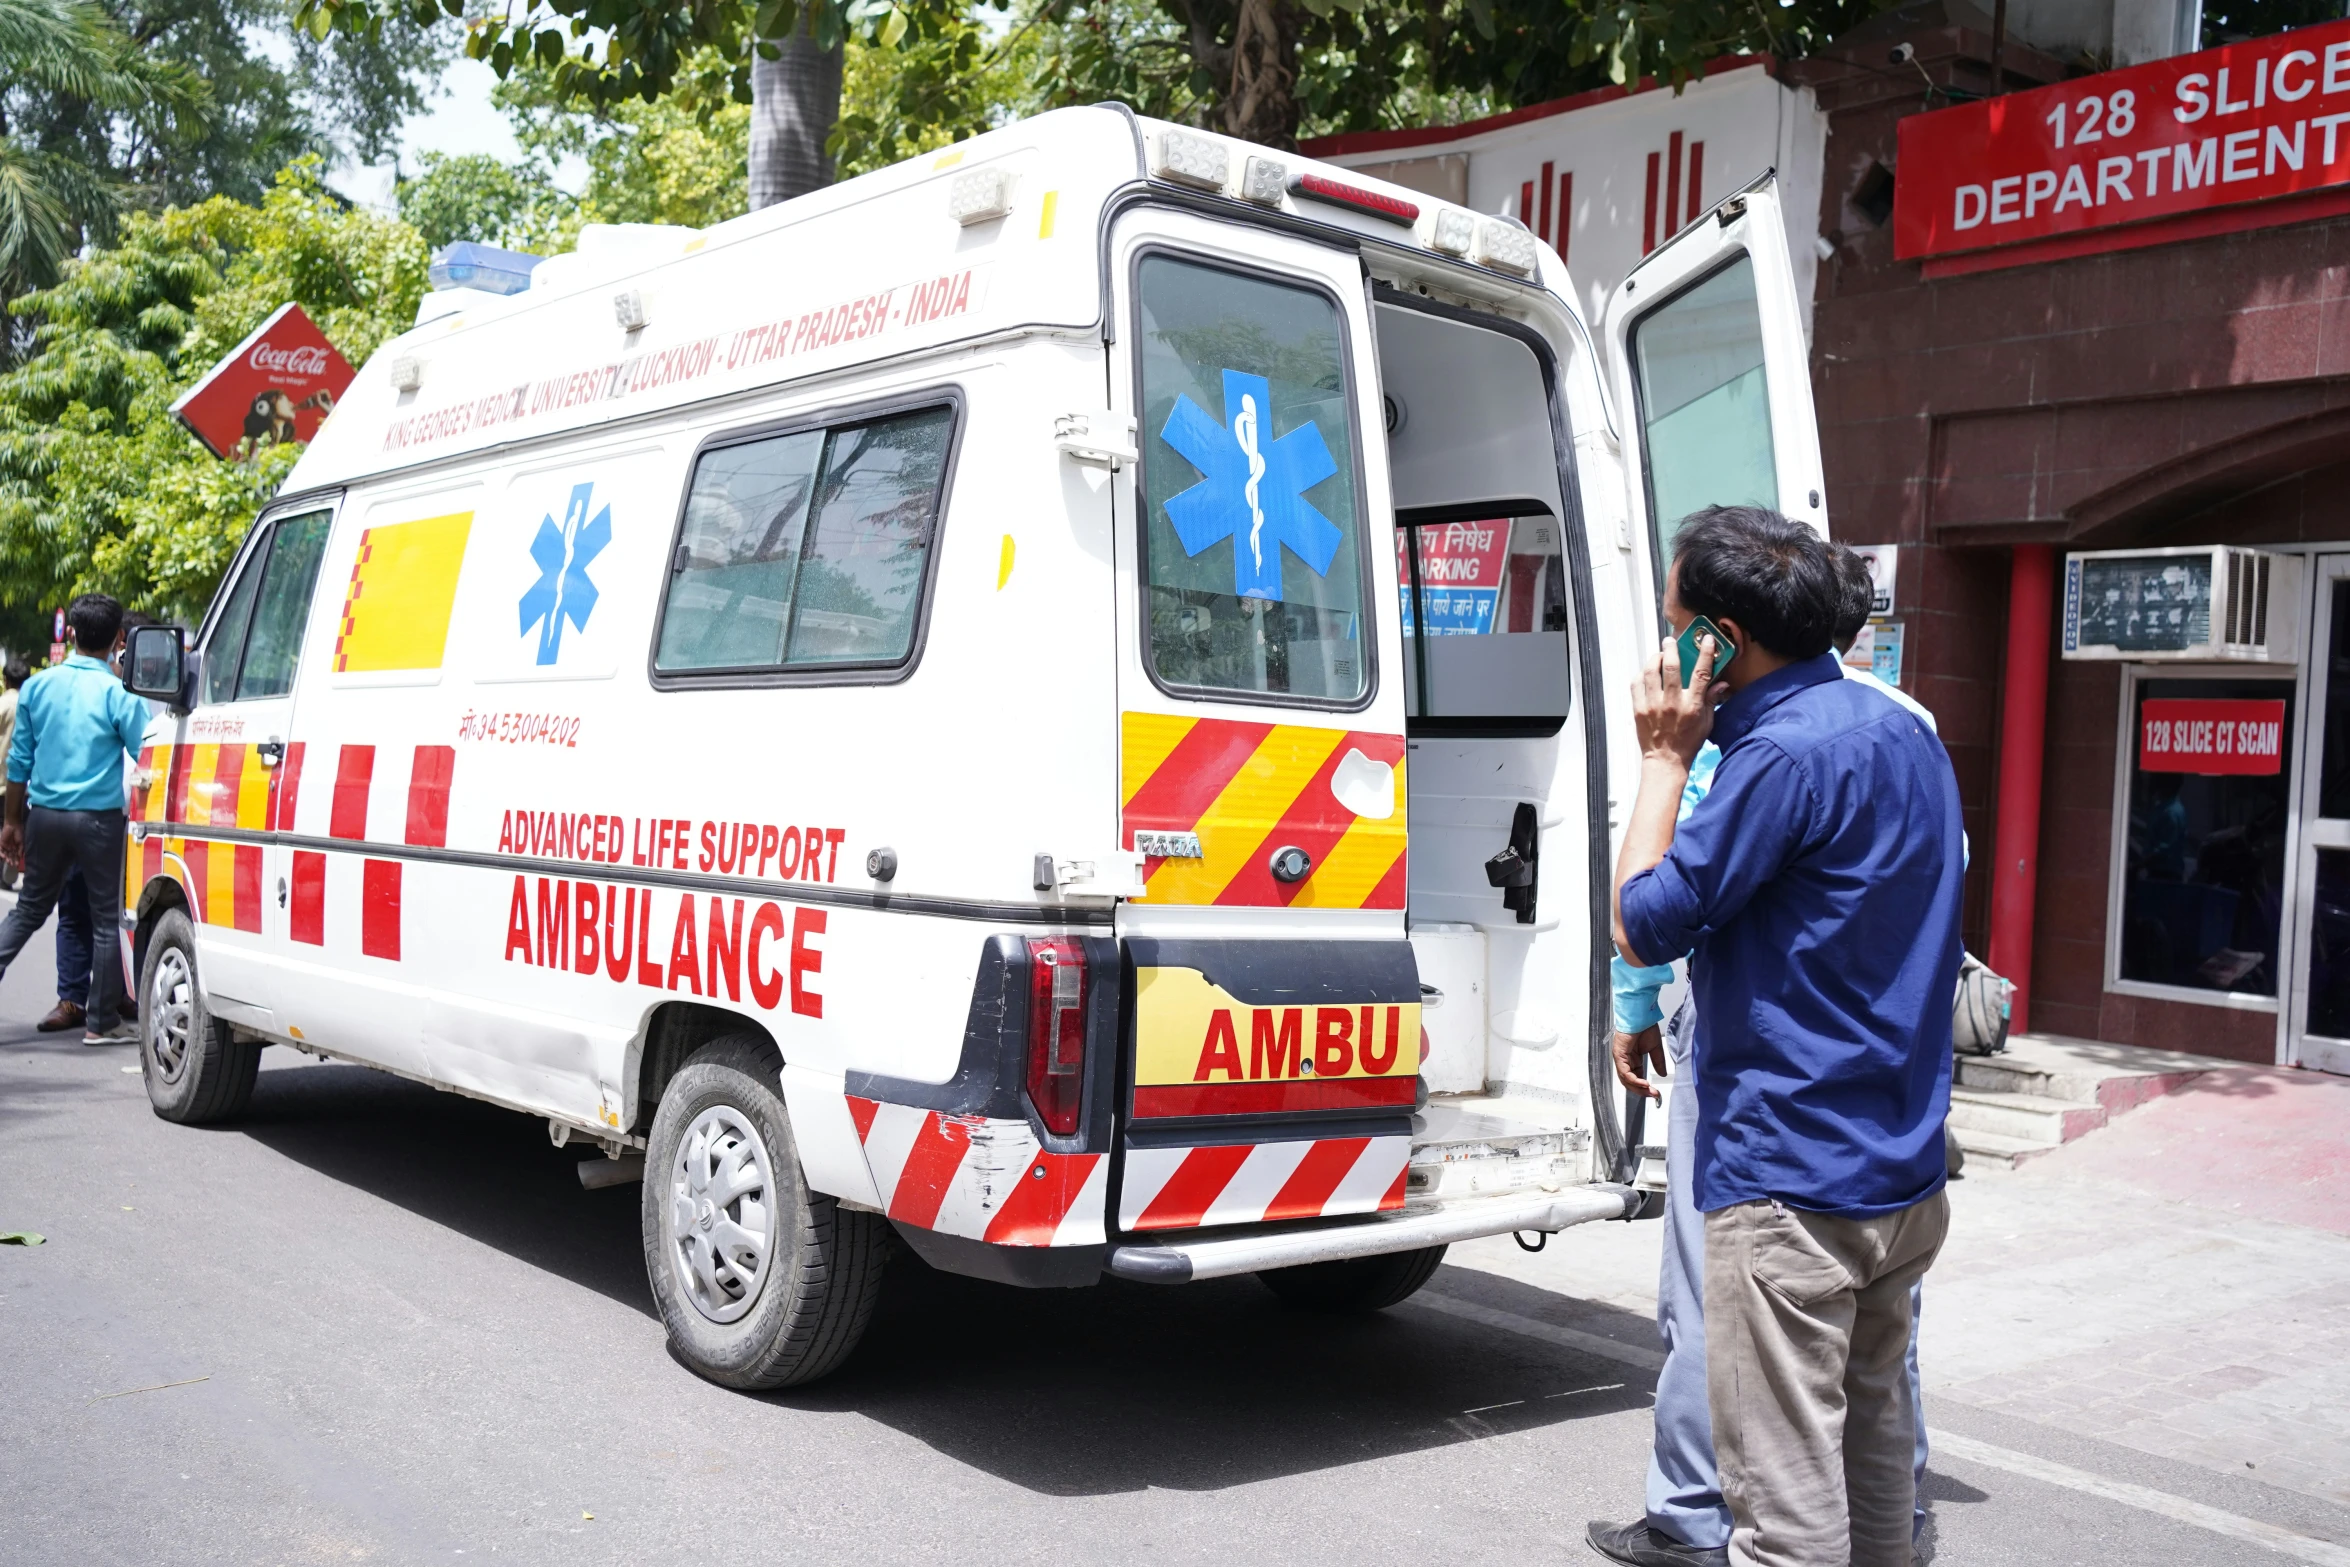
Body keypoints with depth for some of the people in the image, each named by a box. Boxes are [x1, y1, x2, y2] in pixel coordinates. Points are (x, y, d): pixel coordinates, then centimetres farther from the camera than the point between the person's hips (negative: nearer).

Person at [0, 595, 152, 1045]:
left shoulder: (37, 686, 2)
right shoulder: (119, 695, -11)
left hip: (45, 814, 4)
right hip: (99, 818, -4)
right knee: (108, 918, 5)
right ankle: (103, 1023, 8)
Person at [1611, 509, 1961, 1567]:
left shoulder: (1788, 754, -19)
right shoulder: (1903, 733, 12)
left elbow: (1643, 926, -13)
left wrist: (1664, 759, -6)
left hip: (1791, 1181, -10)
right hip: (1902, 1172, 10)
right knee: (1872, 1431, 22)